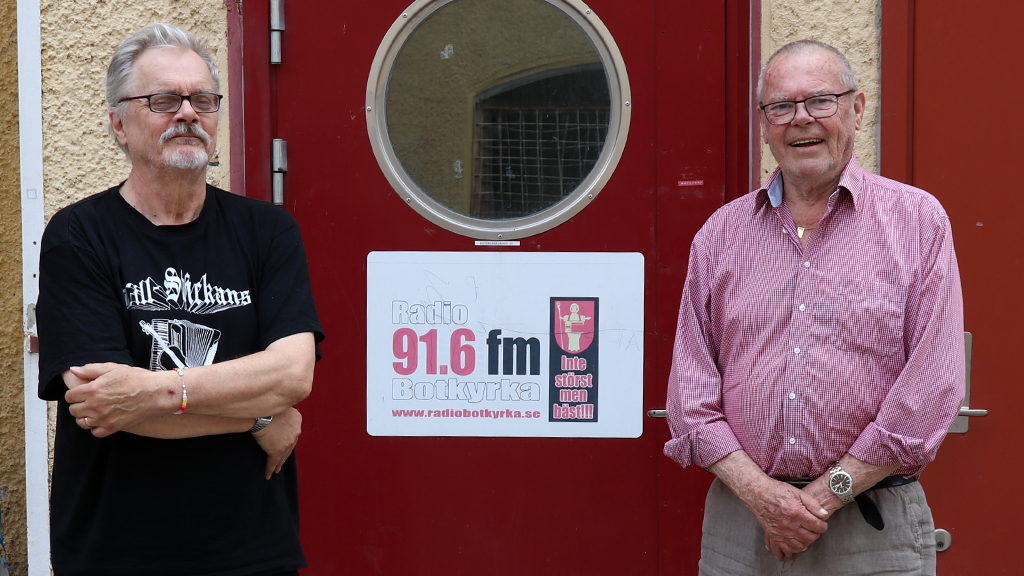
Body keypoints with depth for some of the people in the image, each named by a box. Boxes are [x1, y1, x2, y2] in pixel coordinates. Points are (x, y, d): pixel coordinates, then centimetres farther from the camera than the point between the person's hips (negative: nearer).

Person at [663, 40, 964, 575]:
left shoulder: (918, 220, -1)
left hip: (873, 531, -2)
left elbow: (932, 389, -8)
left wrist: (827, 492, -11)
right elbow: (690, 388, 4)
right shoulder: (721, 233, 7)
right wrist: (758, 491, -9)